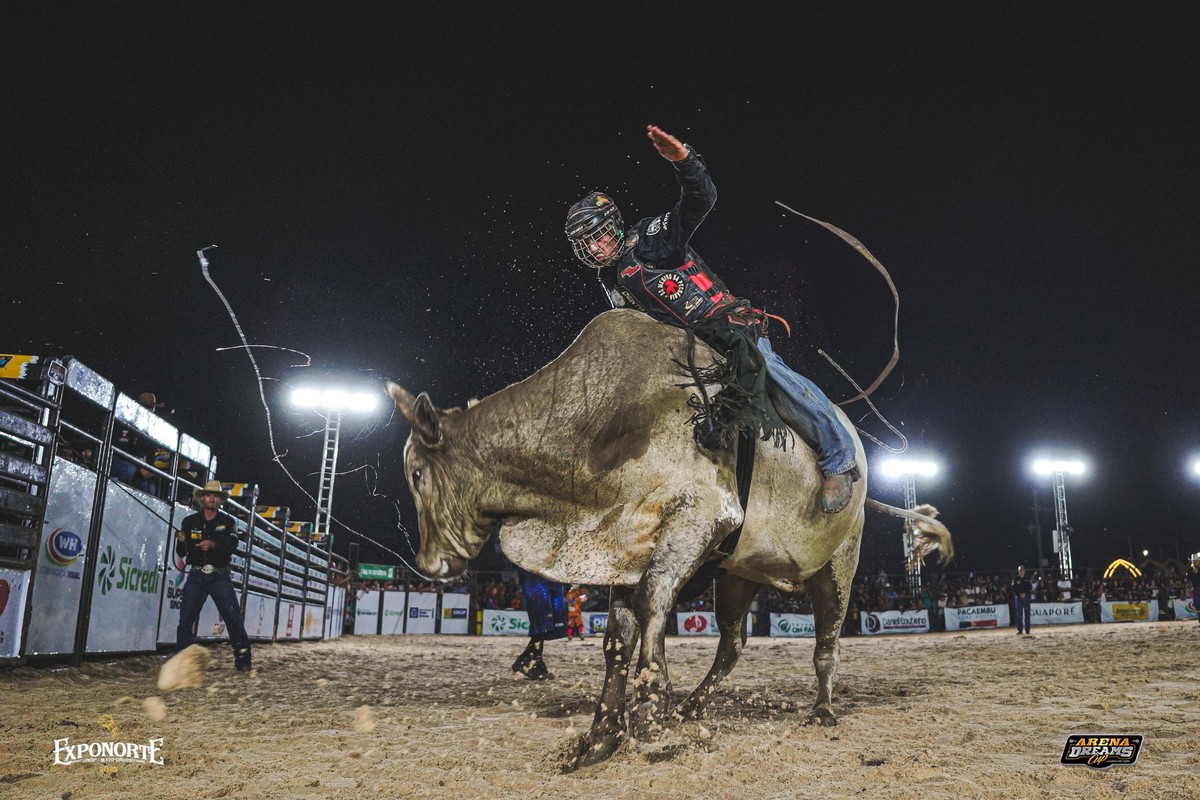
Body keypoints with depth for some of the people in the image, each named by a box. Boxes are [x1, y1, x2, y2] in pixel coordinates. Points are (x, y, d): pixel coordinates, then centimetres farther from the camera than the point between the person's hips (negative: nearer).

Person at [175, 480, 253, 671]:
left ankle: (242, 659, 5)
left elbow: (232, 546, -13)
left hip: (220, 576, -1)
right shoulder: (190, 522, 5)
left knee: (233, 617, -4)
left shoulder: (228, 522, 3)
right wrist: (181, 542, -19)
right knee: (186, 619, -2)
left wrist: (213, 545, -31)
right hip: (196, 576, 1)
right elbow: (181, 553, 4)